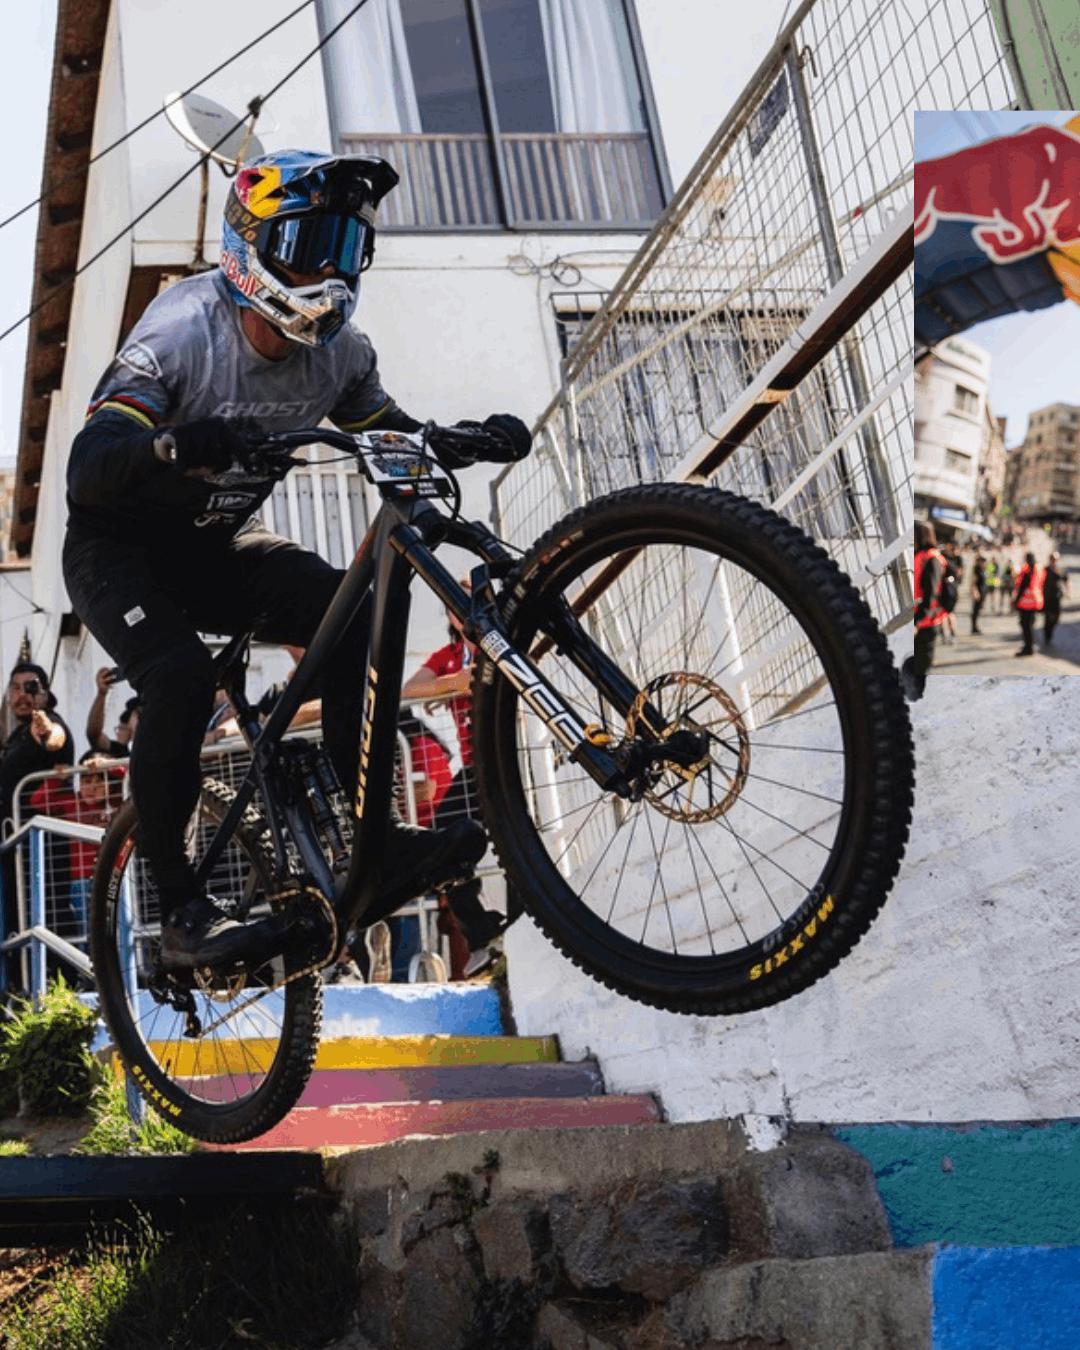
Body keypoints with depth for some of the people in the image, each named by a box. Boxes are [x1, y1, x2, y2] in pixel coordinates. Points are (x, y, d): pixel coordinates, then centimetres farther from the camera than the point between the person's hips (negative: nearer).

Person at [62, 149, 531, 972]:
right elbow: (87, 467, -36)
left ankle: (378, 846, -15)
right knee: (182, 676, -31)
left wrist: (475, 439, -17)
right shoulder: (183, 331, -26)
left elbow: (395, 440, 4)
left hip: (216, 549, 5)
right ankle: (180, 910, -17)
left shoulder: (338, 351, -9)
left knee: (354, 615, -20)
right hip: (120, 549, -5)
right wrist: (174, 445, -59)